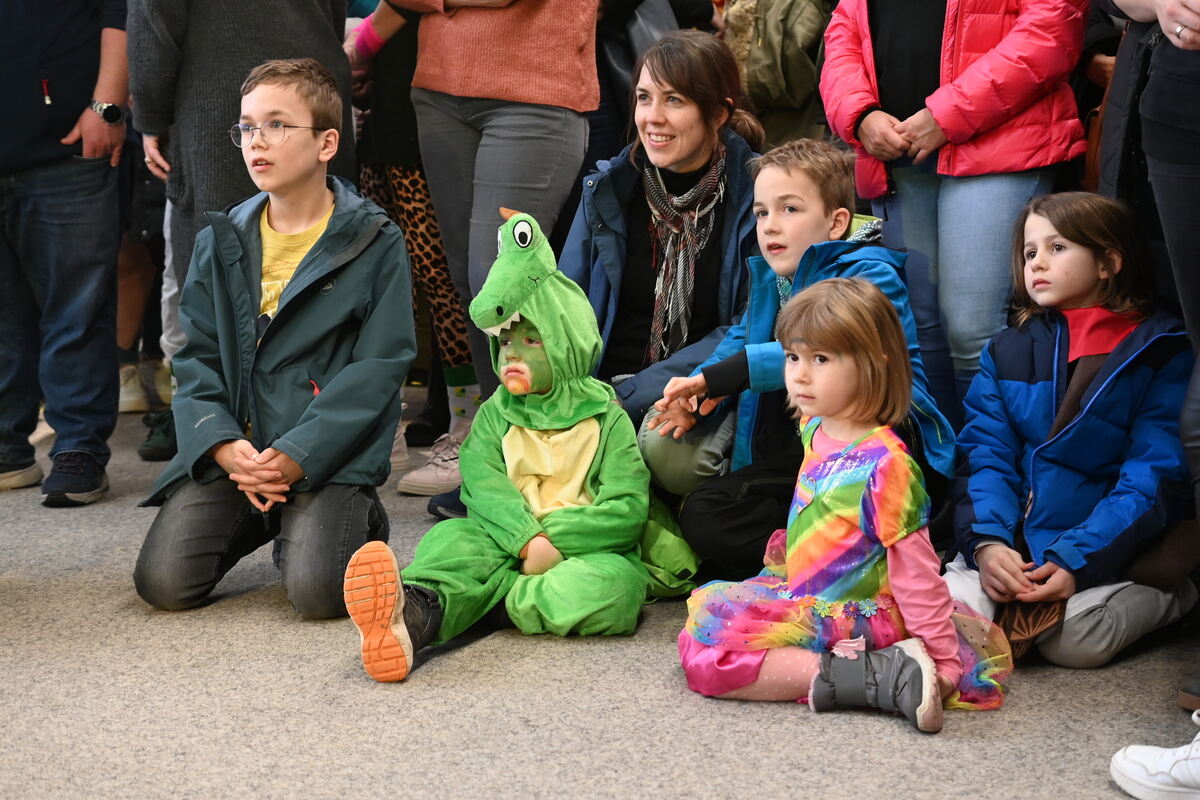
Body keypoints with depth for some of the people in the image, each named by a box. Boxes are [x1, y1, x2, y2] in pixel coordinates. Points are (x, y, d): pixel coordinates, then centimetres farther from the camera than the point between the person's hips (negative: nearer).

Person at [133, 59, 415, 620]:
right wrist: (223, 445, -11)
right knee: (164, 582, -13)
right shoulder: (220, 243, 11)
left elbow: (378, 367, -7)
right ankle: (257, 523, 17)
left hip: (330, 453, -4)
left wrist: (298, 456, -17)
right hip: (233, 451, 4)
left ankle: (359, 524, 11)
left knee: (316, 589, -24)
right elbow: (197, 358, 9)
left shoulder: (375, 243, -2)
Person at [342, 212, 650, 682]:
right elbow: (483, 486, -2)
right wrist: (527, 539, -22)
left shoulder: (606, 418, 9)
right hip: (508, 548, 1)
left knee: (613, 581, -35)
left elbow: (627, 509, -3)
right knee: (455, 536, -31)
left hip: (581, 549, -1)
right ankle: (411, 614, -64)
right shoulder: (495, 414, 17)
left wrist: (554, 542, -17)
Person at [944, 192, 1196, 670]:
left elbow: (1154, 481, -8)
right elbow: (986, 456, 4)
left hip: (1110, 549, -2)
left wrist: (1076, 562, -21)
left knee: (1074, 639, -30)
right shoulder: (1006, 352, 14)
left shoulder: (1159, 354, 0)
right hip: (1014, 545, 2)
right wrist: (986, 541, -17)